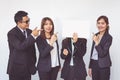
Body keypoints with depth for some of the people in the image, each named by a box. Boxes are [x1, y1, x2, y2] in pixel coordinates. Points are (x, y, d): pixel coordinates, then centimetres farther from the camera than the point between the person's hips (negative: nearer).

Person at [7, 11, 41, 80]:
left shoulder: (29, 32, 6)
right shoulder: (12, 33, -13)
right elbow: (20, 47, -27)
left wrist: (33, 64, 13)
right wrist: (33, 36, -28)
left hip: (27, 69, 5)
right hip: (16, 69, -5)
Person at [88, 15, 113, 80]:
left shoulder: (108, 37, -11)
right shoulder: (96, 35, 7)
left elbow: (102, 54, -16)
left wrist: (97, 42, -20)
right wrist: (90, 67, 13)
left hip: (103, 66, -6)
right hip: (94, 64, 6)